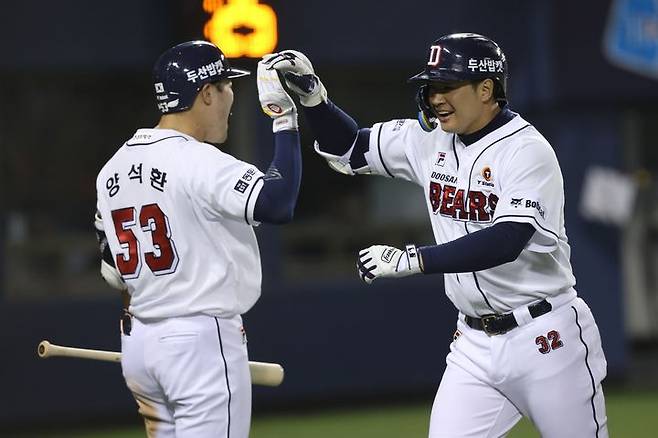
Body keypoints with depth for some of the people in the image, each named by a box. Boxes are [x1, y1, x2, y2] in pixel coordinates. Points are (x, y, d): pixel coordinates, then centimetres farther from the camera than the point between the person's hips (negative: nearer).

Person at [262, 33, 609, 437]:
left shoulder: (527, 150, -16)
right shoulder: (430, 139, 4)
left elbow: (505, 242, -28)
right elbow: (350, 149, 12)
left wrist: (410, 259, -31)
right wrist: (312, 94, -6)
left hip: (544, 339, -6)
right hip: (474, 343, 6)